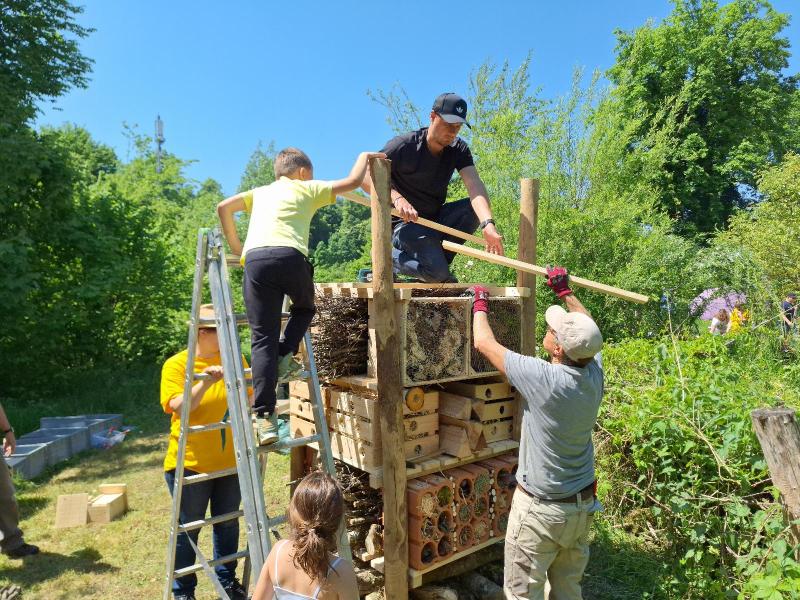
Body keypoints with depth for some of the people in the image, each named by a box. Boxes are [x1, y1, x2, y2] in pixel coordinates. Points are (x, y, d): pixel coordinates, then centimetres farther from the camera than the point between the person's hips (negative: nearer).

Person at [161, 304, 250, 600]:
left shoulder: (235, 359, 1)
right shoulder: (176, 364, -9)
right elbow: (178, 407, -22)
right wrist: (206, 382, -33)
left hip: (230, 460, 3)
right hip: (190, 462, -3)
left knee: (228, 524, 17)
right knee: (188, 529, 11)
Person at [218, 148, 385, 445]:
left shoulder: (260, 192, 34)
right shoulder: (308, 188, 24)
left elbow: (223, 207, 24)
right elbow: (352, 181, 23)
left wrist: (235, 245, 32)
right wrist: (364, 156, 41)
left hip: (255, 259, 3)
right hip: (290, 256, -2)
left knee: (263, 339, 1)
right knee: (304, 308, 29)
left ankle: (264, 416, -8)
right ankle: (285, 355, 5)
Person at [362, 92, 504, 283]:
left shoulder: (458, 149, -2)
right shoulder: (404, 146, -15)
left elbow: (475, 185, -20)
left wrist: (487, 224, -38)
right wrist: (397, 198, -38)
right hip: (405, 222, -6)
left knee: (475, 207, -19)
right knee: (436, 272, -27)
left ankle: (439, 261, -7)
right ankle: (391, 257, 1)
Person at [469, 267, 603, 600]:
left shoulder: (543, 378, -28)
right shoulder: (594, 372, -11)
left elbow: (483, 342, -17)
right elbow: (588, 329, 12)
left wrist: (480, 304, 0)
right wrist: (565, 291, 21)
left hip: (541, 509, -7)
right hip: (584, 504, 7)